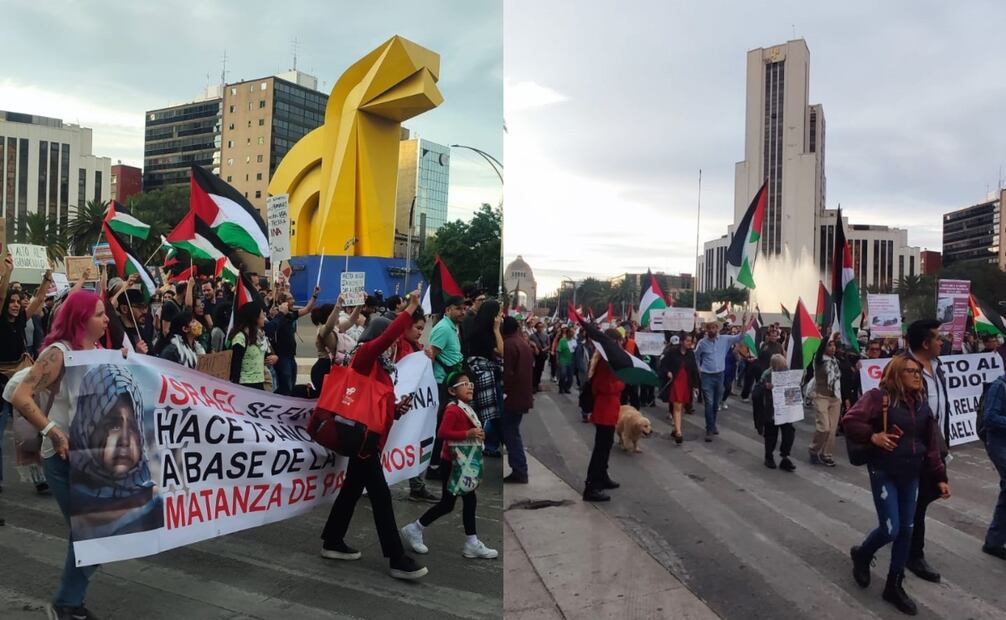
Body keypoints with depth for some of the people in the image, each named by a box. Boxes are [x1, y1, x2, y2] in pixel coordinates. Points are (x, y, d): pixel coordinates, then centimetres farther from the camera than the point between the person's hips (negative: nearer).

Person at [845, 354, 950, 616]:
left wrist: (940, 477, 7)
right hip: (884, 472, -6)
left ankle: (894, 586, 22)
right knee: (890, 530, -7)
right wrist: (872, 436, -28)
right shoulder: (879, 397, -12)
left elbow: (931, 444, 9)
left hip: (911, 474, 6)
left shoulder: (921, 403, 6)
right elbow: (850, 421, -15)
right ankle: (861, 555, 26)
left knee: (906, 530, 8)